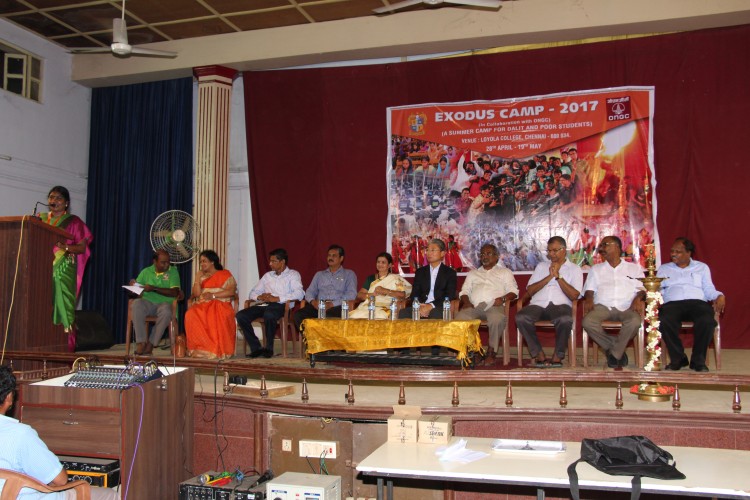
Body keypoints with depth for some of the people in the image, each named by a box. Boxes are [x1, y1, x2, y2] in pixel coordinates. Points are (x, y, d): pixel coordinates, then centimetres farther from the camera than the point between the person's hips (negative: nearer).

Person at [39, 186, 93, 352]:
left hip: (63, 270, -4)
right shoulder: (41, 218, 18)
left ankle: (67, 346, -6)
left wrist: (65, 247, -17)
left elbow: (82, 247, -1)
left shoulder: (73, 221, 6)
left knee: (62, 305, -8)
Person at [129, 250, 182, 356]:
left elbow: (174, 292, -8)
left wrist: (154, 288, -16)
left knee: (166, 312, -37)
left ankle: (151, 344, -23)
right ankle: (141, 342, -30)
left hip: (164, 303, -2)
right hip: (148, 302, 2)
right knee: (136, 304, -32)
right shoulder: (146, 272, 13)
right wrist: (133, 285, -14)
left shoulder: (173, 272, 5)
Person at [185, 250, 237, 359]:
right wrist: (198, 277, 5)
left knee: (217, 317, -41)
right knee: (190, 315, -32)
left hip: (220, 304, -4)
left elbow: (232, 291, -5)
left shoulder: (225, 274, 11)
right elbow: (196, 293, 8)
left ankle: (219, 349, -33)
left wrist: (213, 295, -11)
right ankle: (200, 348, -31)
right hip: (203, 305, 4)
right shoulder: (201, 276, 23)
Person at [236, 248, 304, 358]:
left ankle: (269, 348, -21)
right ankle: (256, 348, -12)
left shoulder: (293, 275, 10)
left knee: (269, 314, -40)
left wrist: (277, 298, -15)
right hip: (264, 304, 6)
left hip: (281, 305, -5)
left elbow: (299, 294, -9)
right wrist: (259, 297, -1)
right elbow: (252, 293, 24)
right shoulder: (267, 275, 27)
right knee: (241, 315, -20)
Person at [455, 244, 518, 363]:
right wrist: (466, 301, -1)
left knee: (497, 319, -39)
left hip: (494, 305, -2)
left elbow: (513, 291, 12)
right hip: (474, 306, 2)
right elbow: (464, 291, 23)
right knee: (459, 318, -33)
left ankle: (491, 352, -22)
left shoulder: (505, 272, 25)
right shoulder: (472, 273, 33)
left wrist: (503, 298, -10)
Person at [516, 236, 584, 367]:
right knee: (520, 318, -30)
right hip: (538, 304, 3)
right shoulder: (541, 266, 24)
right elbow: (530, 290, 10)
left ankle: (558, 355, -17)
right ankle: (539, 354, -17)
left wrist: (558, 276, -2)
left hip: (560, 305, -2)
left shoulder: (575, 269, 15)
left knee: (565, 320, -39)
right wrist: (549, 277, 2)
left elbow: (574, 295, -1)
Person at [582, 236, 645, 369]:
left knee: (635, 321, -37)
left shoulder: (634, 268, 22)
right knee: (588, 322, -33)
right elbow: (590, 290, 17)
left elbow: (641, 289, 13)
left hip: (626, 307, -1)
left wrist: (637, 298, -10)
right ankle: (618, 350, -12)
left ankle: (614, 353, -15)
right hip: (603, 306, 1)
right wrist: (589, 299, -7)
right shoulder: (596, 269, 27)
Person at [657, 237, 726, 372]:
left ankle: (698, 360, -16)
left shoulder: (702, 267, 24)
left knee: (707, 321, -35)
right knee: (664, 321, -36)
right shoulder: (663, 269, 25)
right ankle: (677, 358, -17)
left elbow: (709, 290, 14)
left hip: (698, 302, 0)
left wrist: (719, 296, -8)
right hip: (672, 303, 0)